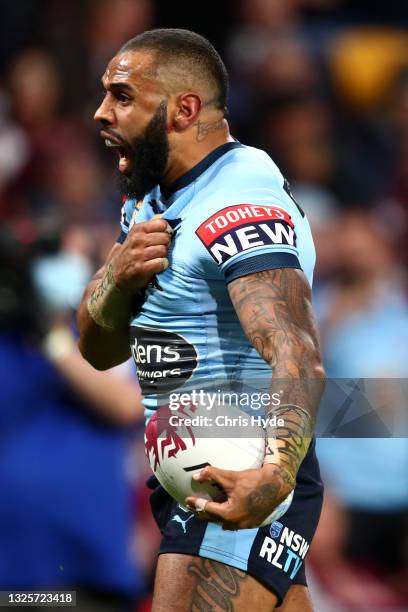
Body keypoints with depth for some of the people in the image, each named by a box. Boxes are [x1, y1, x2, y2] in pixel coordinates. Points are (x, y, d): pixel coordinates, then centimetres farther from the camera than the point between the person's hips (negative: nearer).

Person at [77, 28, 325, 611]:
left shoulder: (237, 207, -19)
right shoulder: (151, 202, 13)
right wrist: (118, 274, -8)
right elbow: (99, 349, 14)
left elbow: (298, 355, -33)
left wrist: (277, 474, -50)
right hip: (182, 484, 10)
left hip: (240, 487, -10)